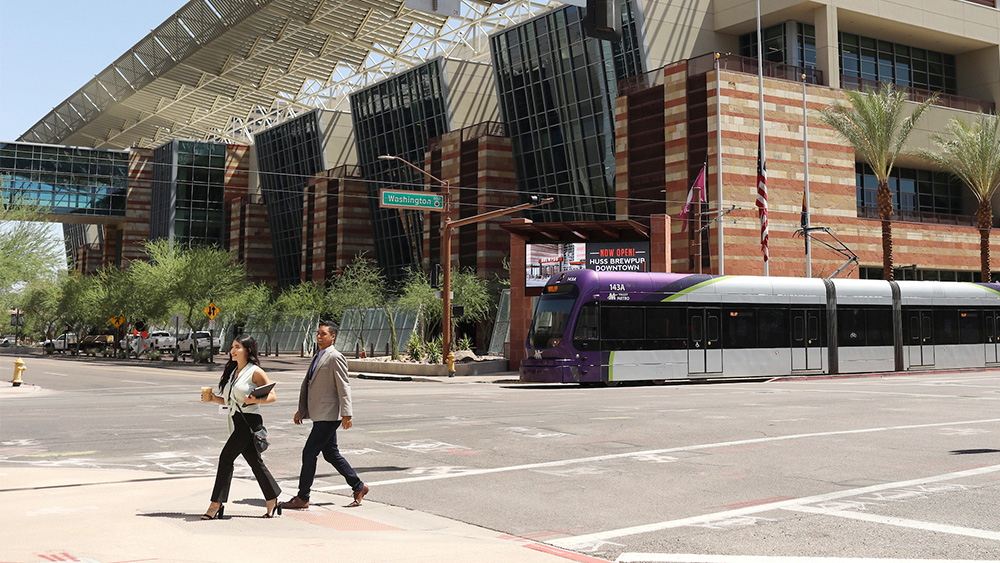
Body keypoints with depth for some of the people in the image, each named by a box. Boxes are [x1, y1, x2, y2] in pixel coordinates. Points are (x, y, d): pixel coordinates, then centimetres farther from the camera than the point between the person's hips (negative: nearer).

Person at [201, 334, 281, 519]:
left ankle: (216, 504, -7)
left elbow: (272, 396, -8)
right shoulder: (232, 371, 16)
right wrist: (214, 399, 4)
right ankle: (272, 503, 18)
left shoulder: (255, 372, -7)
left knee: (226, 457, -12)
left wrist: (256, 400, -25)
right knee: (255, 462, 10)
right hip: (236, 422, 8)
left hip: (249, 420, -8)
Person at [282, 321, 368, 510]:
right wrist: (301, 409, 24)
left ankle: (302, 498, 1)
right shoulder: (317, 357, 18)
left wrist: (346, 414, -21)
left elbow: (344, 387, -16)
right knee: (331, 455, 13)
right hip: (320, 415, 9)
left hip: (328, 416, -9)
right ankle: (359, 487, 22)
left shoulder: (335, 358, -11)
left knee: (309, 452, -7)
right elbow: (308, 384, 25)